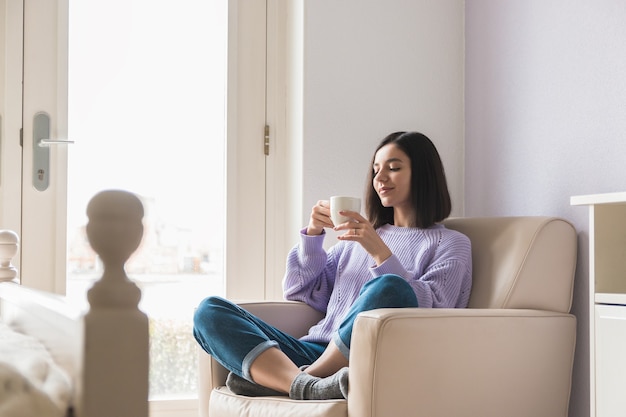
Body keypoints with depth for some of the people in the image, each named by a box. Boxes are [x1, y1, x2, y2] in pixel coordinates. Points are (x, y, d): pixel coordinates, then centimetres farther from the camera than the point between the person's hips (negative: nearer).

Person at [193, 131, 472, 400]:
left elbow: (429, 312, -4)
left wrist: (381, 253, -12)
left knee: (390, 288, -36)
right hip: (316, 353, 5)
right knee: (209, 311, -14)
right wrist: (313, 234, 11)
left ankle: (279, 383, -26)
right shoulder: (359, 237, 30)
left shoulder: (451, 244, 15)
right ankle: (310, 386, -39)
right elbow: (300, 293, 25)